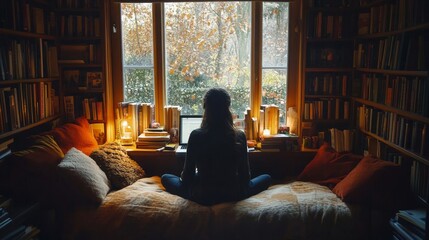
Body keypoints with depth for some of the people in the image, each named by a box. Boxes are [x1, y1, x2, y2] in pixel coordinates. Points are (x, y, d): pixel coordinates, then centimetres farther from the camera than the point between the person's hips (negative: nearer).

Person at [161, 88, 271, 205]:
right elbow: (245, 174, -3)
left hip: (201, 197, -1)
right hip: (232, 195, 1)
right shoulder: (240, 136, -13)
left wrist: (183, 178, 17)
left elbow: (188, 172, -7)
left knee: (165, 178, 24)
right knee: (267, 178, 26)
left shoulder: (196, 135, -16)